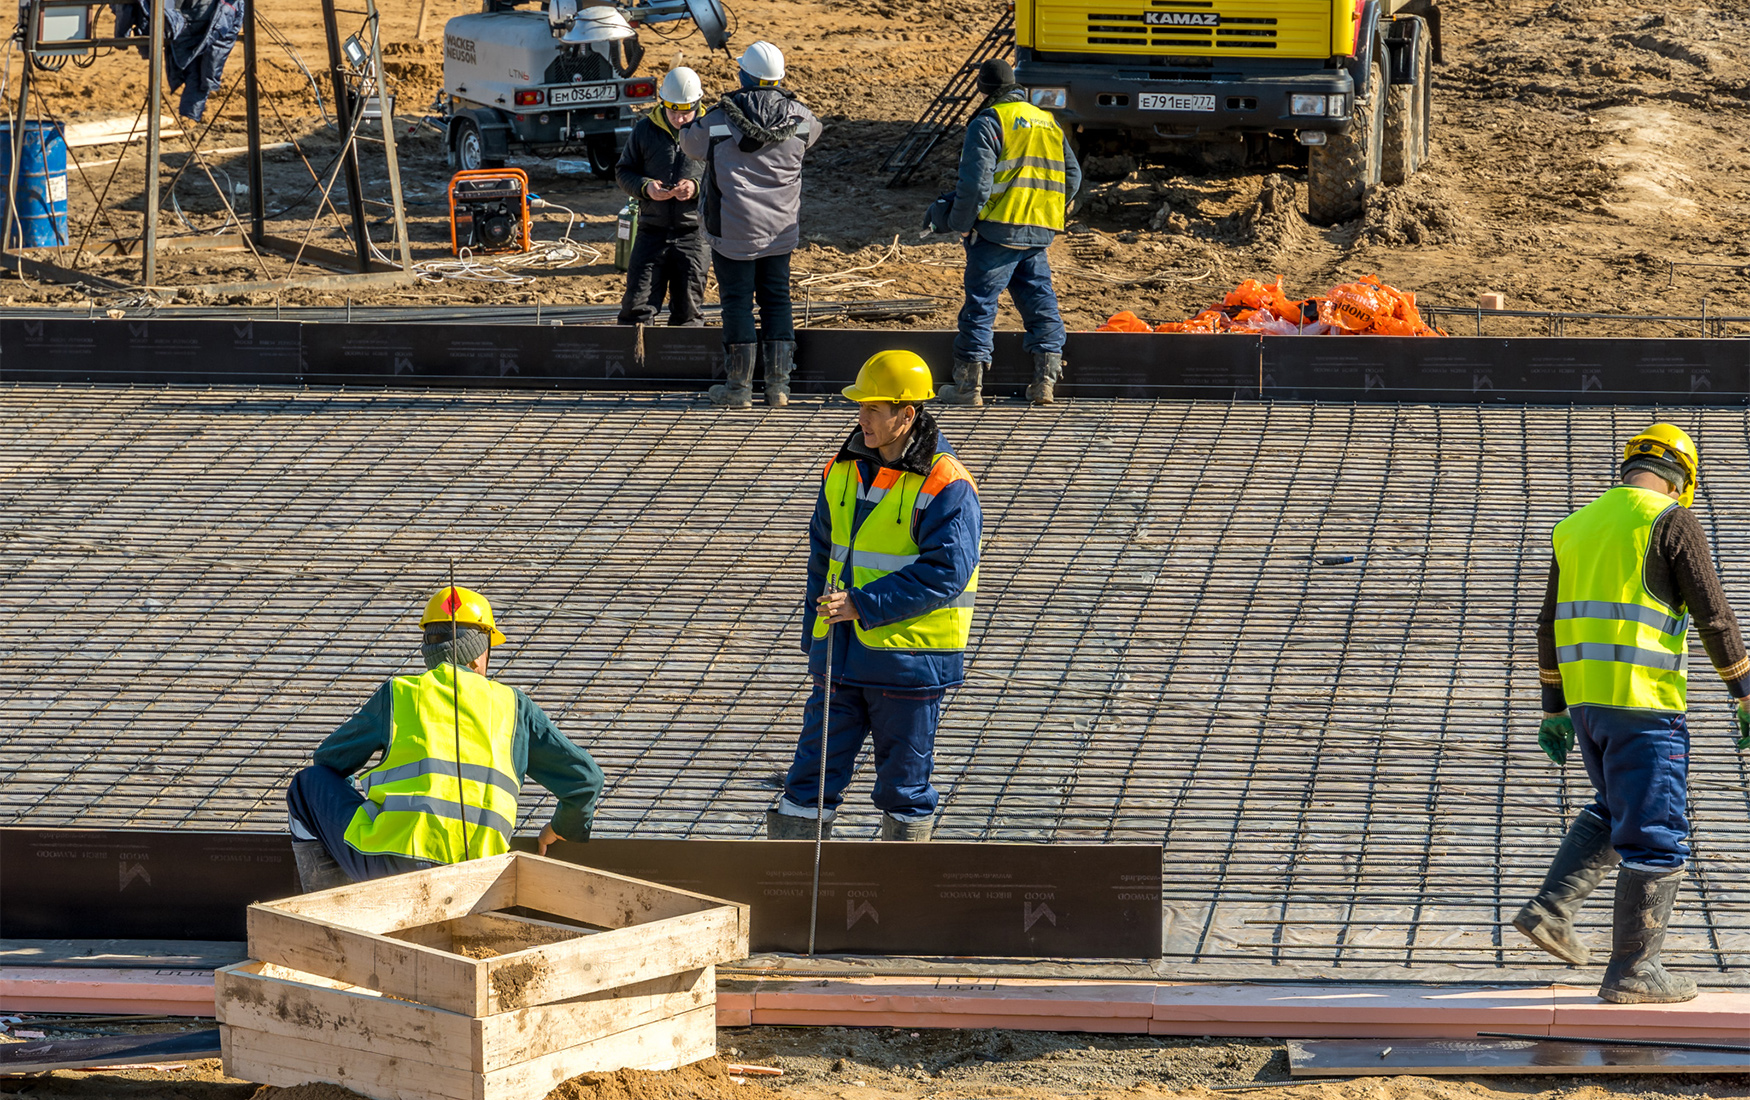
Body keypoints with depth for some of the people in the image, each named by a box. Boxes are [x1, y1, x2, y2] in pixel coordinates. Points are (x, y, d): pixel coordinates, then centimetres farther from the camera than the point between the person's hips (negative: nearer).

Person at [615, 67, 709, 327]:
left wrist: (697, 187, -18)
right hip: (652, 230, 1)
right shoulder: (645, 130, 4)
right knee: (637, 305, -1)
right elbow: (623, 172, 9)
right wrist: (646, 187, -12)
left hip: (692, 235, -1)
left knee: (688, 308, 5)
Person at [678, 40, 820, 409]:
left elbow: (690, 141, 7)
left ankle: (739, 386, 6)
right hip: (781, 227, 3)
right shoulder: (798, 118, -4)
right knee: (777, 299, 10)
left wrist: (688, 126, 31)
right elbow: (813, 131, 21)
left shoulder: (719, 120, -12)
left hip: (735, 229, -3)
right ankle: (779, 385, 9)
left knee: (737, 301, 4)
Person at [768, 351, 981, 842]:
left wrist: (863, 605, -23)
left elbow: (945, 571, -20)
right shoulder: (845, 470, 8)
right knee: (814, 767, 6)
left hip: (909, 654, -6)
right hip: (842, 652, 6)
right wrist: (816, 628, 13)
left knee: (904, 774, 5)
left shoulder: (944, 485, -13)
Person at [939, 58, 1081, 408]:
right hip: (1040, 234, 6)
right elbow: (1072, 175, 16)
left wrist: (961, 224, -3)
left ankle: (969, 385, 1)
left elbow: (976, 181, -14)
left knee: (980, 303, 0)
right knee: (1040, 303, 12)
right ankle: (1045, 382, 8)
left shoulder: (988, 123, -7)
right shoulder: (1048, 122, 16)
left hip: (998, 230, -6)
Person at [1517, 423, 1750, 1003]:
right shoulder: (1672, 522, -6)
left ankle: (1552, 908, 11)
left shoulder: (1577, 527, 15)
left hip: (1585, 697, 7)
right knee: (1655, 835, 0)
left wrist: (1554, 709, 23)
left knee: (1614, 811, 25)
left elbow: (1551, 626, 18)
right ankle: (1633, 971, 1)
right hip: (1644, 702, -7)